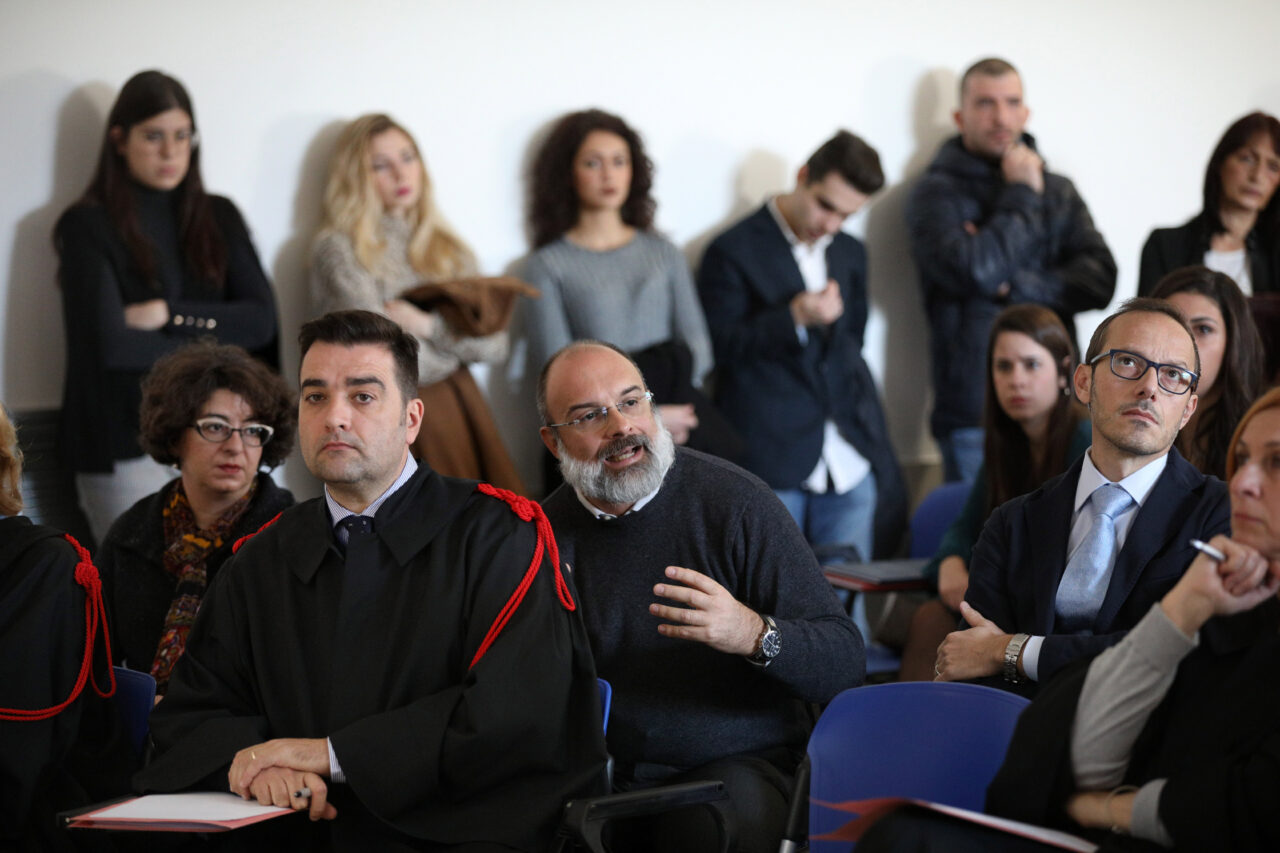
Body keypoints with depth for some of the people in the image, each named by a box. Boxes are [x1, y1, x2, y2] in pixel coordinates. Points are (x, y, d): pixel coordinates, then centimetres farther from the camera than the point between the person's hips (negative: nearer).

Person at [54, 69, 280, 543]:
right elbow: (108, 342, -14)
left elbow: (261, 321, 1)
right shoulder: (88, 226, -2)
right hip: (126, 443, -3)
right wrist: (212, 348, -3)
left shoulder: (218, 217, 12)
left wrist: (168, 314, -10)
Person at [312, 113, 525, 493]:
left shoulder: (447, 248, 15)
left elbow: (495, 345, 7)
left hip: (459, 404, 5)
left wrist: (427, 325, -5)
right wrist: (457, 337, 4)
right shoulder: (338, 248, -1)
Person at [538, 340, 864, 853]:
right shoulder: (546, 532, 6)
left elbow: (846, 663, -9)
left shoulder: (733, 501, -5)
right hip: (599, 776, 3)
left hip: (738, 765, -3)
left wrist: (755, 635, -28)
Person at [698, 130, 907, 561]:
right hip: (769, 461, -5)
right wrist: (794, 318, -17)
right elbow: (722, 348, -7)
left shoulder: (851, 253, 19)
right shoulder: (732, 252, -2)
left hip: (850, 458, 6)